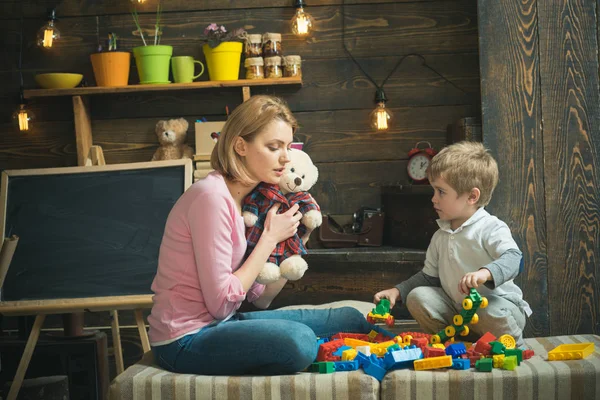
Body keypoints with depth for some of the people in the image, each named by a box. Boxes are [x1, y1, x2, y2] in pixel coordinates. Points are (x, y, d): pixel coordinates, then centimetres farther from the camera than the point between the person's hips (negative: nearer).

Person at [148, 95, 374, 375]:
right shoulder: (212, 196, -19)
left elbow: (260, 299, 8)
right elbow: (221, 303, -22)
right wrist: (270, 239, -15)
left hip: (222, 323, 9)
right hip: (186, 340, -9)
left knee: (351, 319, 3)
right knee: (298, 340, -31)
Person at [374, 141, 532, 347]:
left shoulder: (491, 228, -15)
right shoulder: (440, 237, 9)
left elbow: (513, 258, -31)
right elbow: (429, 276, 18)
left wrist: (485, 273, -50)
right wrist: (398, 291, 5)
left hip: (497, 303, -6)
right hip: (458, 309, 6)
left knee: (493, 315, -38)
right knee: (417, 297, -10)